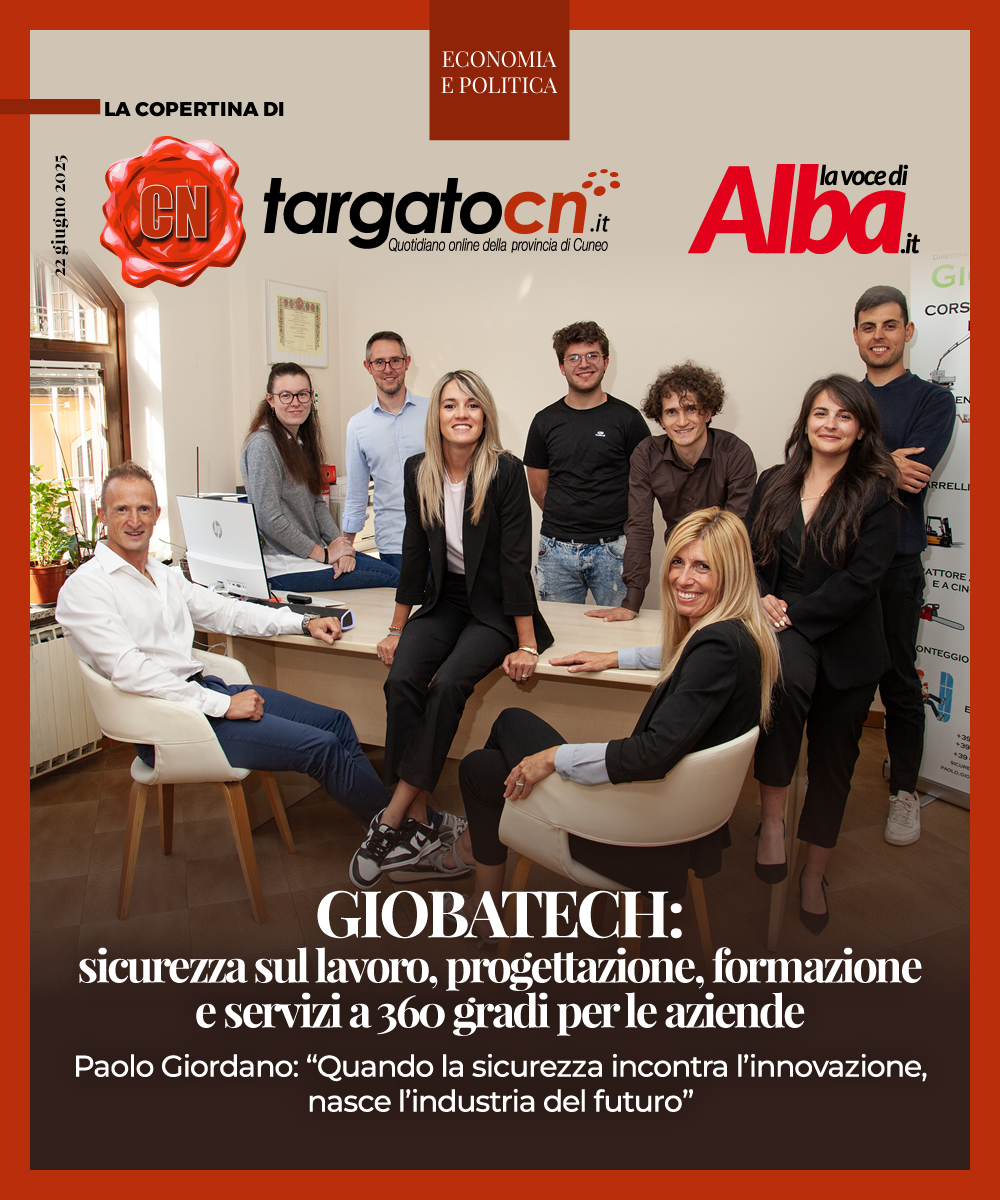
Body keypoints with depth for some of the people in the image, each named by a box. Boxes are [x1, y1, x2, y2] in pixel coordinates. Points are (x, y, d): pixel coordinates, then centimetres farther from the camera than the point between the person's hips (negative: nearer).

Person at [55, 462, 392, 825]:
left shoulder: (163, 575, 16)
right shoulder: (84, 588, -10)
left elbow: (225, 611, 22)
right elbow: (130, 672, -20)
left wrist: (304, 623, 11)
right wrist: (222, 705, -22)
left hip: (207, 688, 9)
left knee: (336, 723, 0)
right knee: (322, 748, -16)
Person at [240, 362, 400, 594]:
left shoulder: (302, 440, 13)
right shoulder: (262, 445, -15)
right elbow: (270, 519, -21)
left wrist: (338, 542, -4)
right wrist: (323, 554, -16)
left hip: (316, 551, 9)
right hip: (286, 567, -8)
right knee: (392, 578, -14)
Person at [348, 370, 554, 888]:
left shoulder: (505, 472, -14)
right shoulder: (419, 471, 0)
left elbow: (515, 559, -16)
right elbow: (415, 551, 6)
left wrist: (526, 645, -18)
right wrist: (398, 629, 7)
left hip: (495, 608, -4)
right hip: (444, 600, 4)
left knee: (448, 685, -27)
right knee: (401, 681, -22)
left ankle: (393, 820, -18)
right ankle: (417, 824, -16)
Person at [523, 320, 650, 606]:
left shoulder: (627, 418, 0)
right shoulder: (545, 421, 7)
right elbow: (538, 487, 12)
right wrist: (565, 522, 11)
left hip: (613, 549, -2)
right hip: (557, 550, 2)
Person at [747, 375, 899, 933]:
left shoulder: (876, 494, -3)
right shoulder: (774, 484, 8)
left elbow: (863, 577, -12)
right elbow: (750, 554, 9)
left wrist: (794, 610, -16)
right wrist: (761, 599, -10)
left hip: (846, 643, 0)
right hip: (783, 631, 0)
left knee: (834, 760, 9)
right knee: (787, 677, -36)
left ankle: (814, 875, 30)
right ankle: (772, 820, -21)